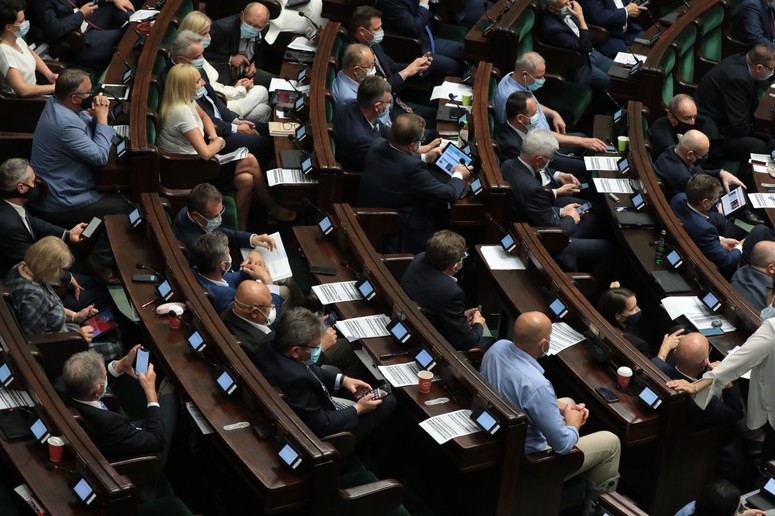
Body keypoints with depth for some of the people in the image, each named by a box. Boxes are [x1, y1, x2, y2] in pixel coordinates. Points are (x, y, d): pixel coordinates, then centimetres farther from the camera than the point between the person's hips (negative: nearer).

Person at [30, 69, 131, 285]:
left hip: (55, 189, 10)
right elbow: (100, 156, -26)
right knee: (125, 207, -7)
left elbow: (88, 128, 13)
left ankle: (96, 247, 27)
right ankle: (100, 262, 6)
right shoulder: (65, 123, -32)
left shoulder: (57, 104, 1)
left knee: (115, 194, 18)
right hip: (60, 203, -10)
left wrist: (98, 115, -9)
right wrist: (102, 118, -17)